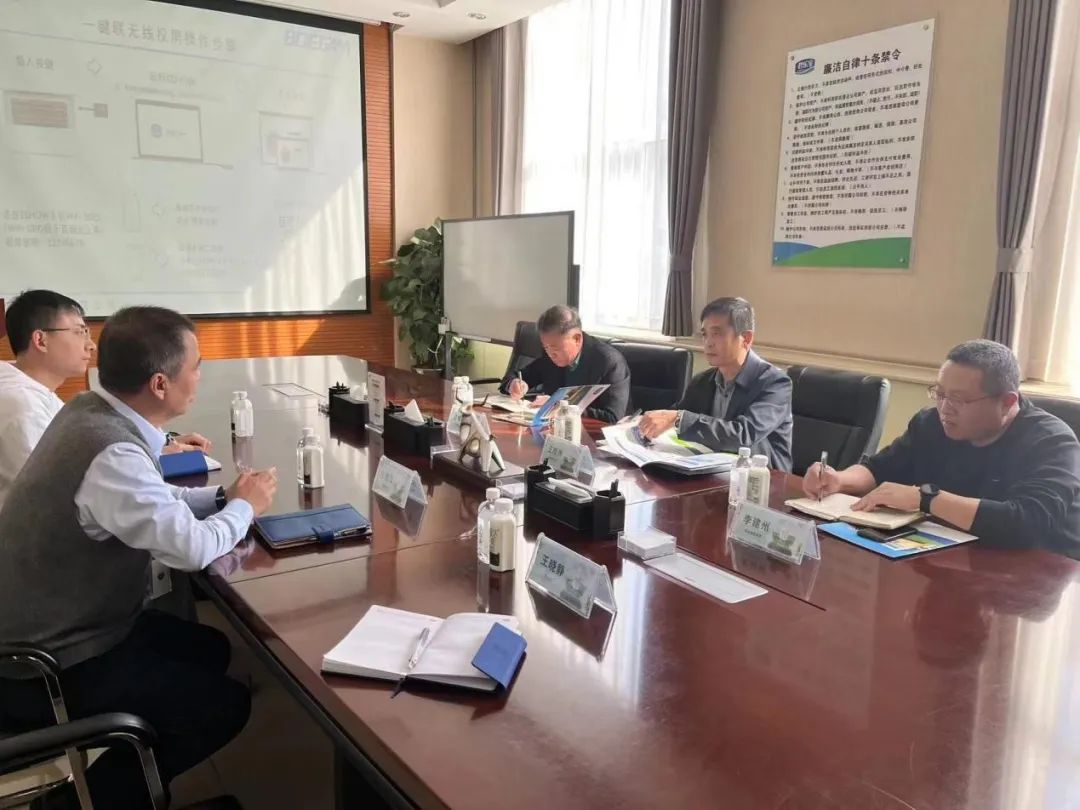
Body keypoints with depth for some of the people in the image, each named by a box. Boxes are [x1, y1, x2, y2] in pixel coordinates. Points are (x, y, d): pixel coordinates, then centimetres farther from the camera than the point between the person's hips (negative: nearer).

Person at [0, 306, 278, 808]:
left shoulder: (90, 410, -4)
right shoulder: (110, 455, -33)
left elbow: (154, 502, 10)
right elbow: (194, 548, -30)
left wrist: (223, 496, -3)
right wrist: (243, 507, -10)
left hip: (50, 628, 9)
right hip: (48, 669, -9)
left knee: (209, 649, 19)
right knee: (225, 704, 1)